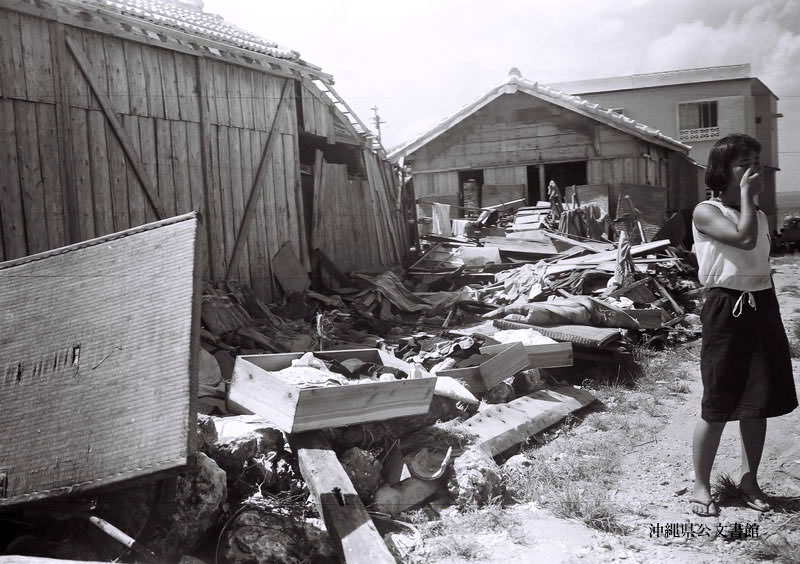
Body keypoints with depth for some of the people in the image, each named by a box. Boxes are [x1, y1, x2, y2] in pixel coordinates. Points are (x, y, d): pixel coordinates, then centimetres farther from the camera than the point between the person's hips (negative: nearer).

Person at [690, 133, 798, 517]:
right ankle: (701, 485, 13)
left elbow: (764, 270, 18)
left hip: (763, 309, 6)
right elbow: (744, 238, -25)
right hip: (727, 310, -6)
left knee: (759, 402, 9)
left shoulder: (759, 216, 14)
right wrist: (746, 194, -14)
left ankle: (749, 480, 24)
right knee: (718, 405, -1)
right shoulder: (706, 212, -8)